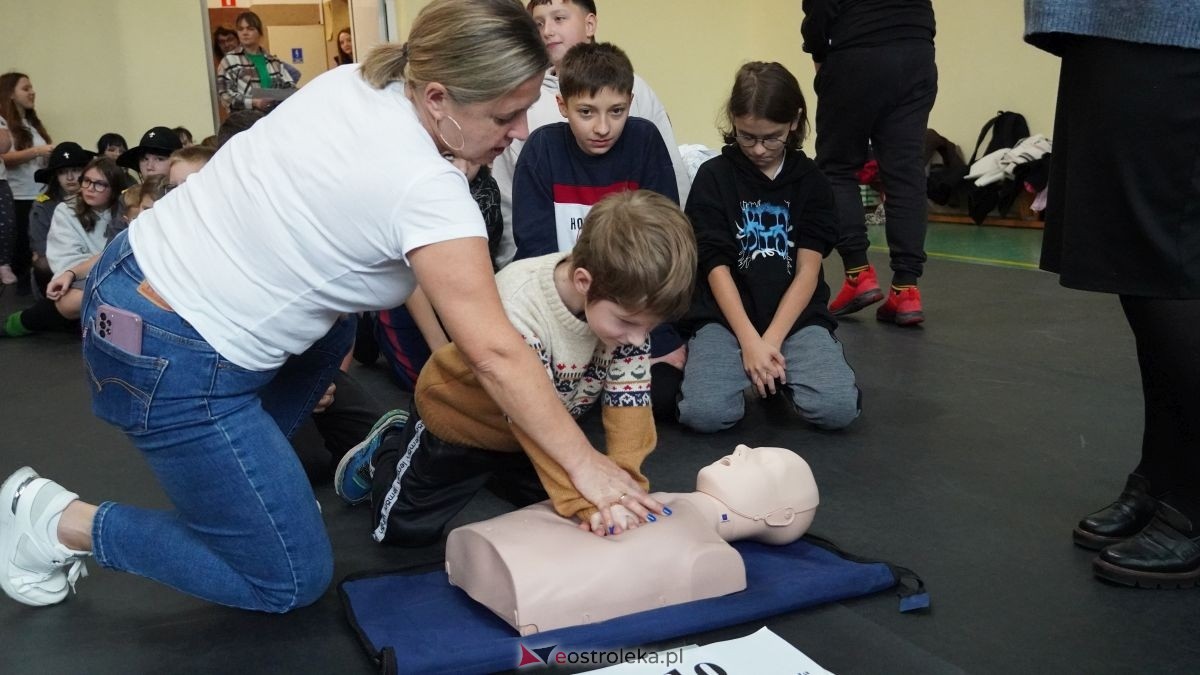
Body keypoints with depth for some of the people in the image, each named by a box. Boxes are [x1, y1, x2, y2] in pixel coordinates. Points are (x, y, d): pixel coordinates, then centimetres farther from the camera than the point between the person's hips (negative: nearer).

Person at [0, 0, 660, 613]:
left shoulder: (353, 80, 0)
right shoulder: (426, 189, -23)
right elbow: (496, 355, -21)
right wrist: (586, 464, -11)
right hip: (173, 365, -9)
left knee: (331, 333, 32)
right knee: (292, 583, 5)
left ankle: (229, 482, 28)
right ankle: (60, 523, 8)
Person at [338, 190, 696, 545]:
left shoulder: (625, 302, -25)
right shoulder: (517, 309, -41)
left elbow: (629, 396, -23)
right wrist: (585, 502, -45)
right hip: (460, 413, -5)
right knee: (406, 528, 1)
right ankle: (385, 451, 29)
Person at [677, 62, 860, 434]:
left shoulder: (811, 180, 7)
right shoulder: (713, 177, 3)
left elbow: (808, 270, -1)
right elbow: (717, 268, -5)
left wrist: (772, 340, -14)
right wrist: (749, 340, -16)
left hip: (795, 316, 2)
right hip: (726, 316, -1)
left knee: (838, 408, -24)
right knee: (704, 412, -28)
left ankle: (779, 371, 9)